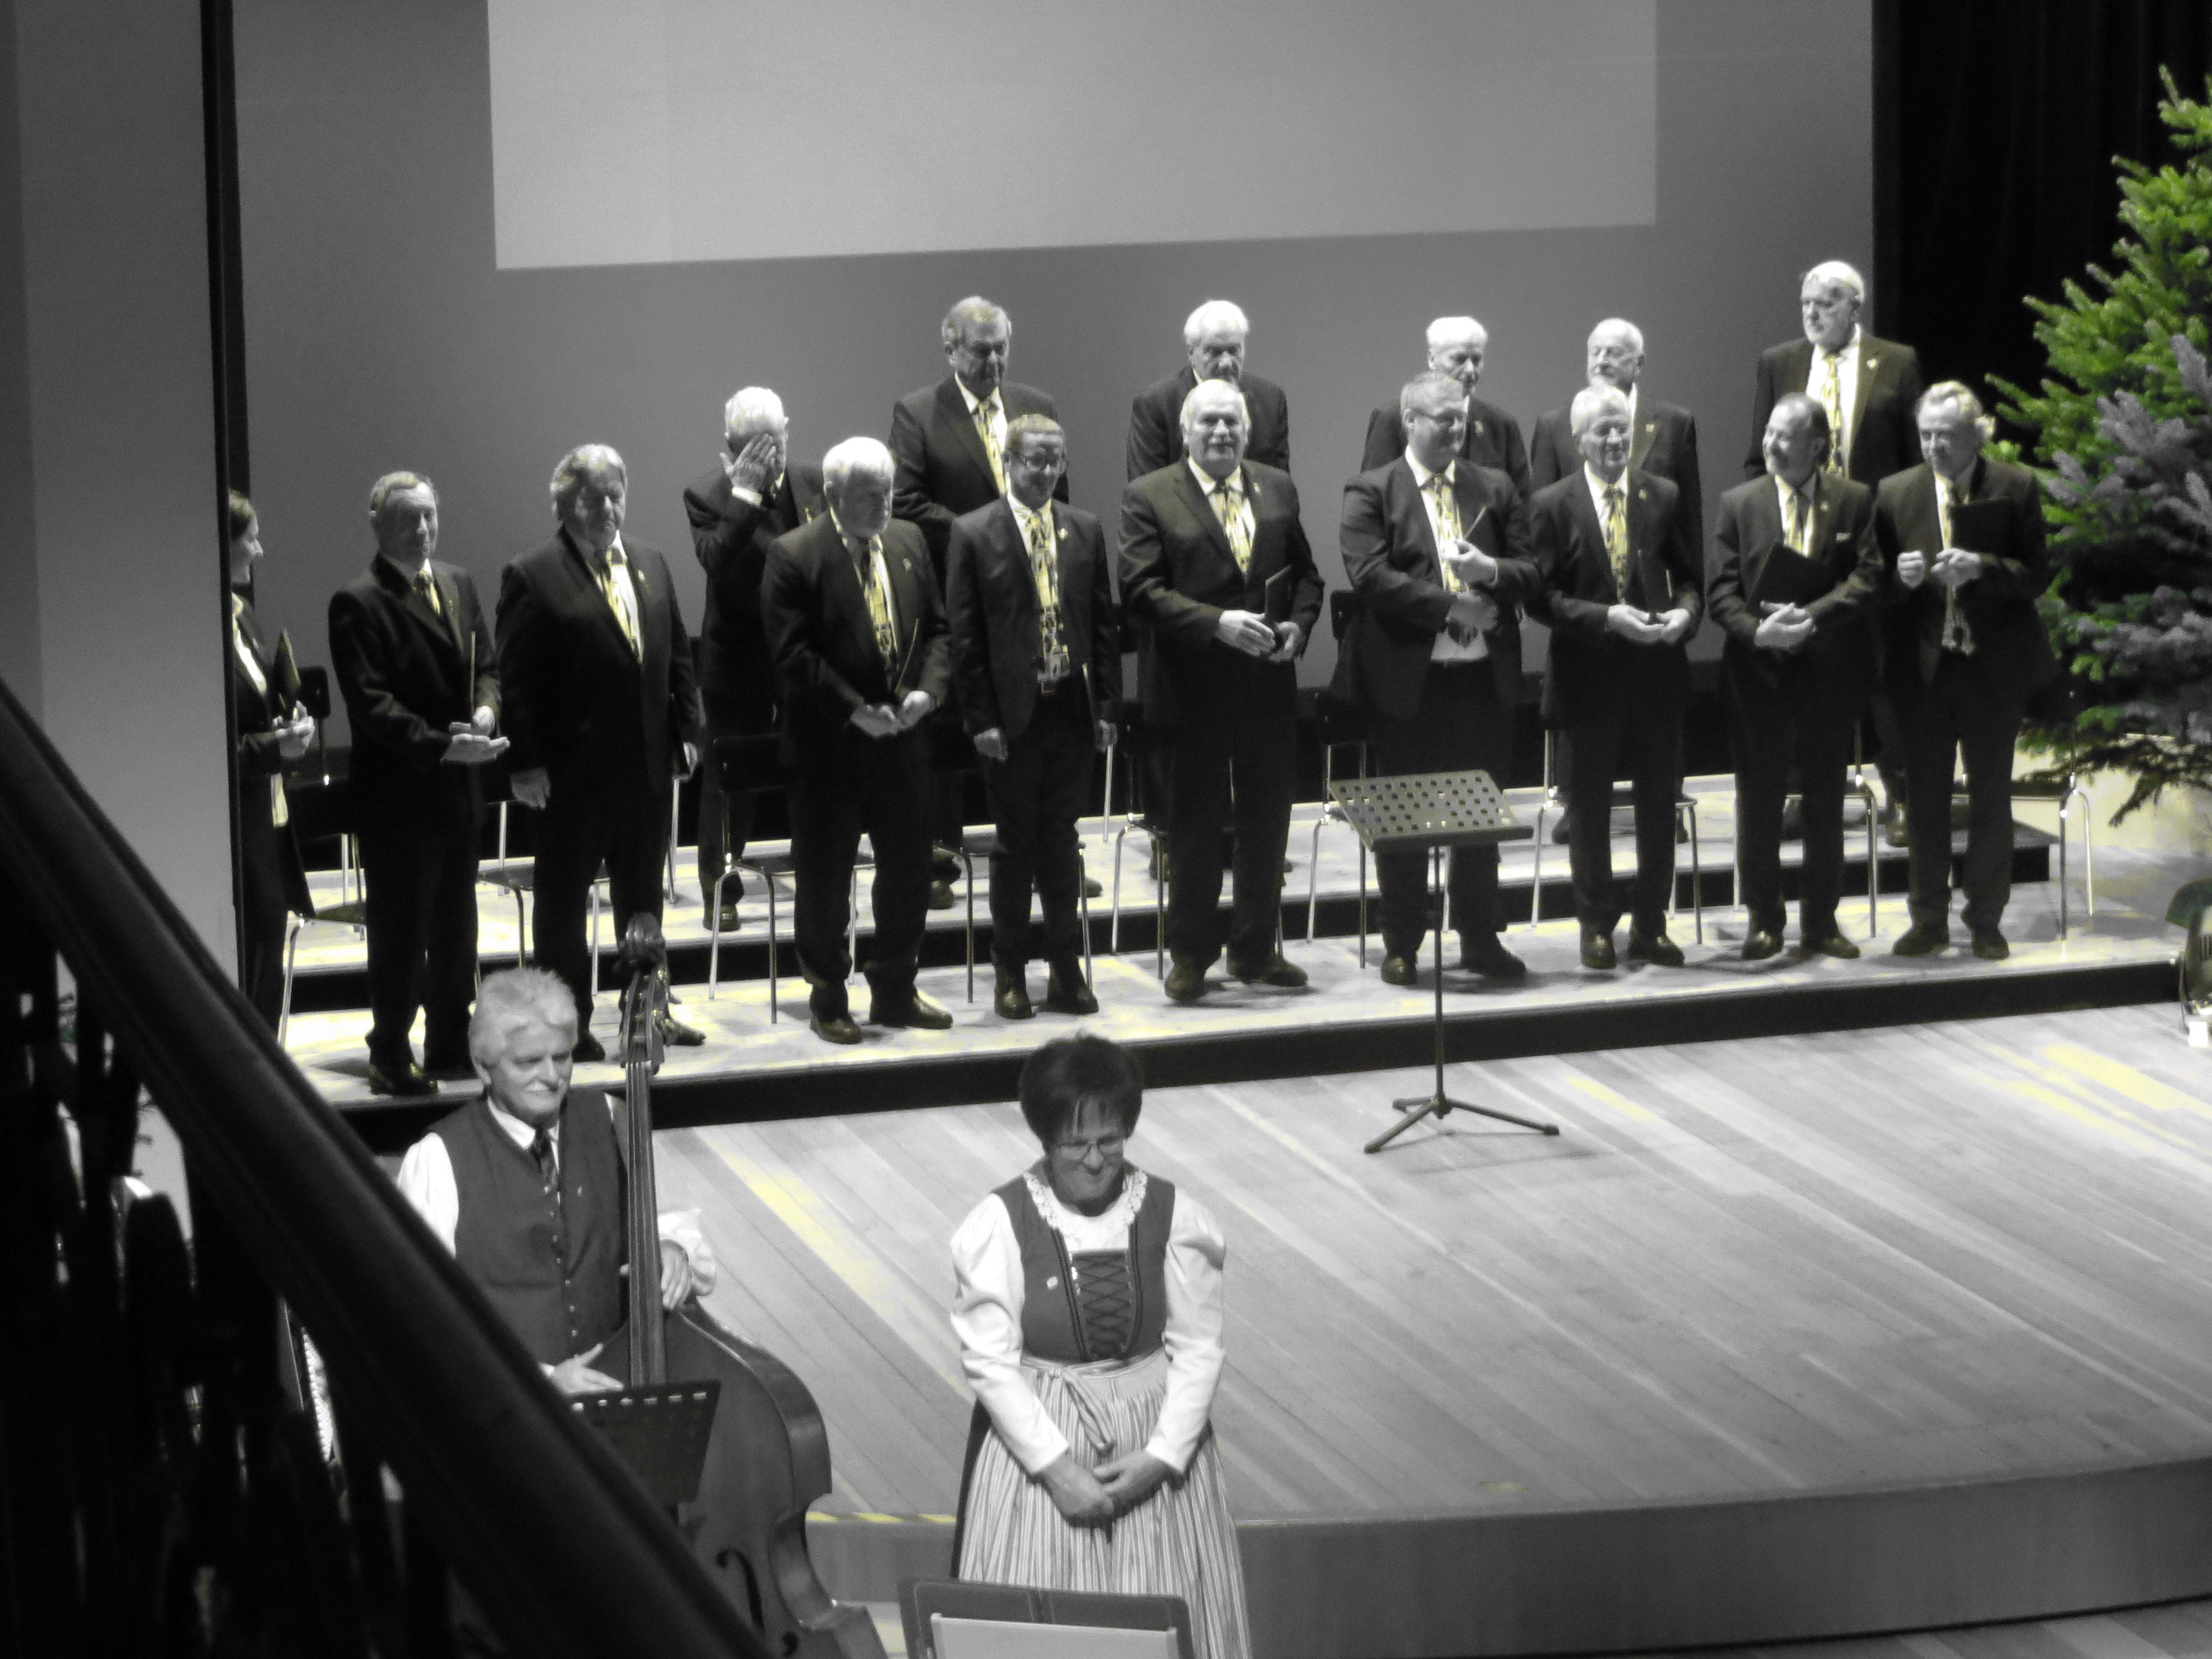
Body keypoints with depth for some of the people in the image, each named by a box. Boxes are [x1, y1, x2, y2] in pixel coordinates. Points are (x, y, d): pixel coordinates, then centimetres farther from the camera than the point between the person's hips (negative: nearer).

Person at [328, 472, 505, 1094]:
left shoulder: (459, 585, 11)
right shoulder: (358, 604, -13)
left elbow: (485, 664, 17)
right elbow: (372, 704, -18)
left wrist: (486, 708, -6)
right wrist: (443, 746, -25)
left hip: (459, 789, 7)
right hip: (397, 793, -7)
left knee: (455, 927, 15)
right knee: (399, 930, -1)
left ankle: (452, 1048, 25)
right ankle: (391, 1059, 7)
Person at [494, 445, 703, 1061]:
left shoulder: (650, 564, 10)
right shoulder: (532, 577, -9)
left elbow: (677, 656, 14)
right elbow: (516, 681, -11)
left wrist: (686, 731, 6)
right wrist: (527, 762, -15)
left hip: (648, 764, 6)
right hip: (573, 772, -6)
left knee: (642, 894, 16)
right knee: (564, 897, 4)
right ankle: (569, 1024, 12)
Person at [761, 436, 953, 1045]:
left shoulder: (909, 542, 8)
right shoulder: (795, 556, -11)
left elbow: (936, 628, 12)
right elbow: (794, 654, -15)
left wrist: (929, 689, -6)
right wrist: (855, 710, -19)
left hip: (903, 737, 5)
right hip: (830, 744, -5)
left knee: (908, 868, 11)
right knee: (824, 876, 4)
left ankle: (895, 990, 25)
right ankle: (827, 999, 17)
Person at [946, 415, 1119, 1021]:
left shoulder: (1085, 530, 8)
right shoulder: (974, 534, -3)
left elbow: (1104, 624, 9)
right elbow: (964, 635, -5)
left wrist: (1106, 707, 3)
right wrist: (980, 718, -10)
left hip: (1072, 709, 3)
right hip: (1012, 716, -3)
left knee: (1061, 842, 9)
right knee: (1016, 845, 4)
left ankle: (1066, 971, 15)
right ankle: (1011, 975, 12)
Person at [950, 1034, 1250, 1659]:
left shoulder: (1173, 1216, -4)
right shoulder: (999, 1225, -10)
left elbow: (1198, 1349, -3)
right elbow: (989, 1361, -11)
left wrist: (1161, 1456, -13)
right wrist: (1057, 1467, -17)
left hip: (1155, 1437, 2)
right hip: (1039, 1434, -2)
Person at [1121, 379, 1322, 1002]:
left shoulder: (1278, 490, 11)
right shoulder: (1149, 497, -4)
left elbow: (1306, 573, 15)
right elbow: (1141, 590, -12)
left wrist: (1298, 625, -5)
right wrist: (1217, 624, -21)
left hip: (1270, 687, 4)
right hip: (1194, 688, -4)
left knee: (1267, 823, 10)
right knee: (1196, 829, 3)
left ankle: (1257, 950, 22)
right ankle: (1190, 956, 13)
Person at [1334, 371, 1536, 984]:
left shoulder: (1496, 490, 11)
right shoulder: (1371, 493, -2)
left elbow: (1529, 574, 7)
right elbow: (1371, 577, -14)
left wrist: (1491, 571, -15)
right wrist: (1452, 607, -18)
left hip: (1484, 678, 3)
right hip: (1407, 678, -3)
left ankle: (1479, 939, 19)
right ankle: (1402, 946, 13)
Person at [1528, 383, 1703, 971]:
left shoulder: (1663, 498, 5)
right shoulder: (1552, 506, -3)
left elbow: (1690, 575, 11)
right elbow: (1543, 596, -7)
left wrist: (1686, 611, -11)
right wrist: (1608, 618, -19)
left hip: (1658, 671, 2)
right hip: (1589, 675, -2)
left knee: (1659, 803, 8)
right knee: (1589, 806, 6)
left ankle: (1651, 924, 18)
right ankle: (1597, 926, 16)